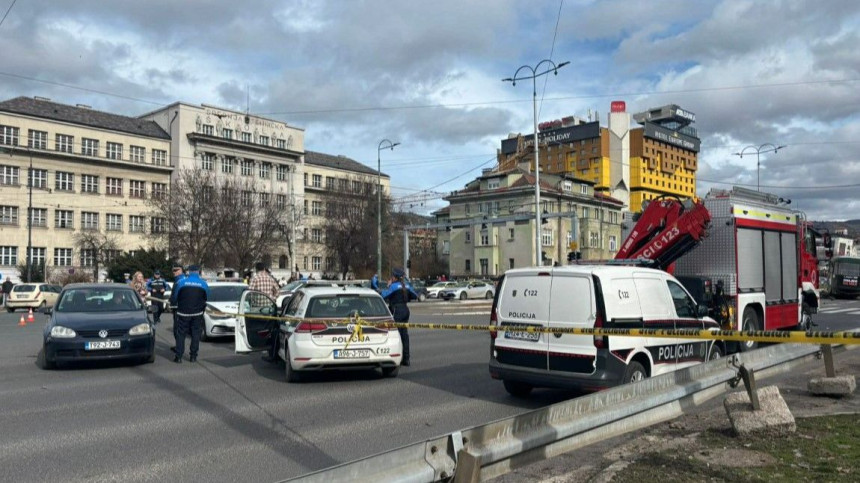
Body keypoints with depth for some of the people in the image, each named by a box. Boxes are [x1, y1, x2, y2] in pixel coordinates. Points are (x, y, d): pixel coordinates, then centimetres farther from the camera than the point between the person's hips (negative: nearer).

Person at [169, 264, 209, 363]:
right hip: (197, 314, 1)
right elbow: (206, 299, 6)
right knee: (196, 335, 8)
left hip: (183, 313, -1)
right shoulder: (204, 284, -2)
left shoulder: (180, 282, -7)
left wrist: (173, 305, 20)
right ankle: (193, 356, 9)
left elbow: (173, 298, -1)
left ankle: (178, 356, 3)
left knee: (180, 334, 6)